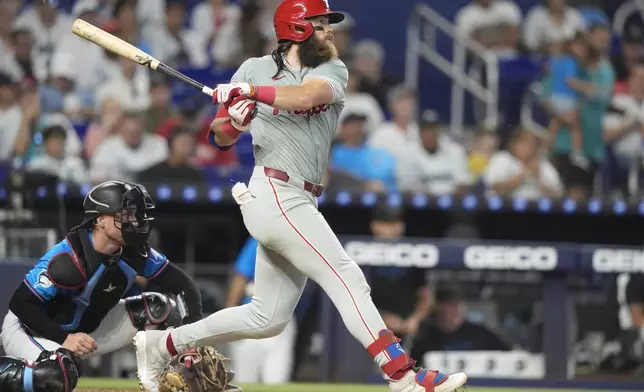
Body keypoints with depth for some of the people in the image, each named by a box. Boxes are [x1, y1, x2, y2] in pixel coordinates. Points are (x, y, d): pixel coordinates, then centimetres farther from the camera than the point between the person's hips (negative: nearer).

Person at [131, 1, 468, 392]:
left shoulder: (332, 71, 9)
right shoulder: (256, 69, 2)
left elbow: (306, 96, -15)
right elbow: (222, 136, 7)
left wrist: (250, 92, -24)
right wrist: (235, 119, -15)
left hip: (300, 205, 7)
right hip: (275, 195, -7)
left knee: (269, 318, 12)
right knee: (346, 278, -16)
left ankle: (163, 345, 23)